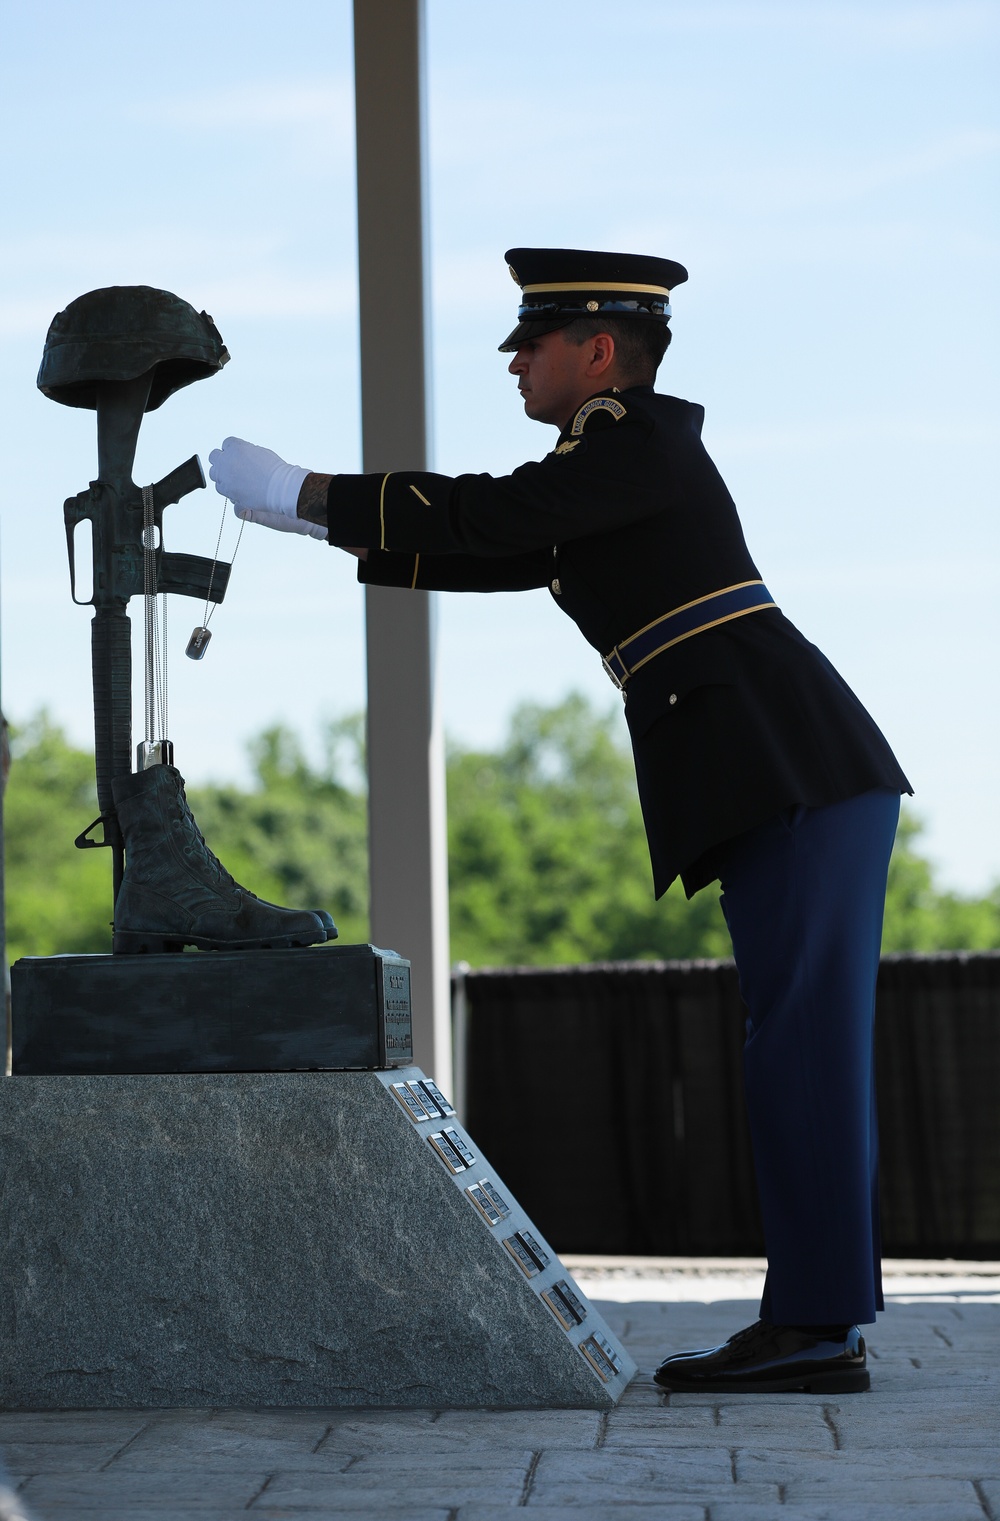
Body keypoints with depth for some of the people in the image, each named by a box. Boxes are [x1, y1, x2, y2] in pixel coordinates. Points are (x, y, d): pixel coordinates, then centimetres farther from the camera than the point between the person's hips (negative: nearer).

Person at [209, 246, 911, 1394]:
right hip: (769, 790, 10)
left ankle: (814, 1322, -10)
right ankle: (819, 1328, 8)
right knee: (798, 1047, 7)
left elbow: (481, 516, -11)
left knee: (805, 1041, -10)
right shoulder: (603, 476, 23)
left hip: (799, 770, -10)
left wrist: (298, 492, -2)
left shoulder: (649, 439, -5)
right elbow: (487, 559, 30)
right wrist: (328, 527, 26)